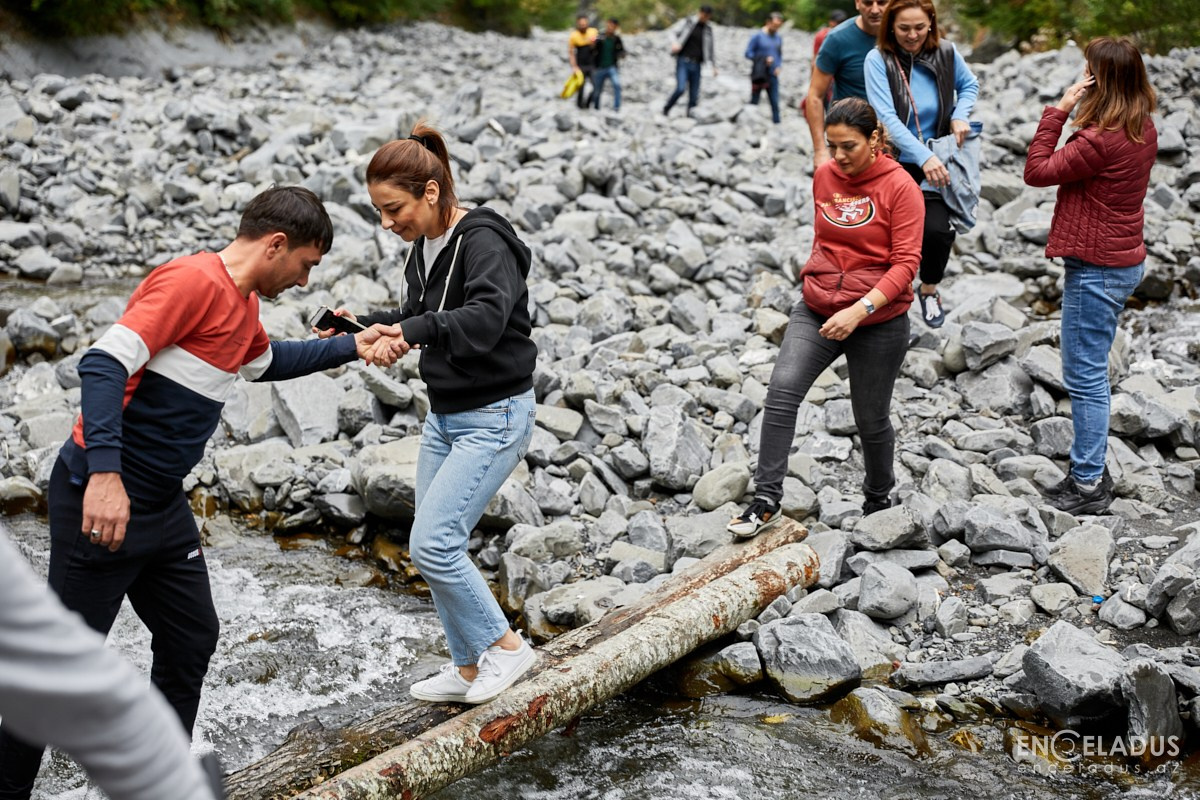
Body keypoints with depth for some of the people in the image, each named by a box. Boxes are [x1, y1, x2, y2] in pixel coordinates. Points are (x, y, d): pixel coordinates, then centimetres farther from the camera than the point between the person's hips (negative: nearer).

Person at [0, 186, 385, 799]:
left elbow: (265, 362, 34)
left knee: (193, 640, 15)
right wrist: (104, 475, -34)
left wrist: (350, 347, 31)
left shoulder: (243, 302, 12)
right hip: (100, 496, -10)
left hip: (163, 504, 10)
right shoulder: (193, 281, -18)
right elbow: (103, 364, -26)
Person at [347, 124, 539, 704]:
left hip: (494, 418, -9)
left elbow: (485, 318, -38)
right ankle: (468, 669, 25)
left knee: (432, 545, -13)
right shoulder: (425, 248, 6)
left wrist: (414, 330, -50)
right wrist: (363, 325, 2)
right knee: (435, 546, 11)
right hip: (444, 415, 9)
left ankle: (505, 646, 6)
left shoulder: (484, 243, -20)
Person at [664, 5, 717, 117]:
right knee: (680, 89, -20)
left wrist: (714, 66, 21)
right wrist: (674, 43, -26)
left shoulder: (708, 29, 14)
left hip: (696, 65, 4)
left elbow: (709, 49, 22)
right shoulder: (687, 22, 3)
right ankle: (666, 110, -1)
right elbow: (674, 32, -5)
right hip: (683, 62, -4)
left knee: (694, 95, -1)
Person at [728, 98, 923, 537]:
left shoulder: (900, 187, -11)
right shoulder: (824, 176, 4)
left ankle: (879, 499, 35)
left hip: (878, 320, -4)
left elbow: (905, 263, -16)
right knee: (782, 389, -18)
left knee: (870, 418, 9)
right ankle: (766, 501, -14)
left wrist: (860, 309, -26)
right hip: (816, 310, 4)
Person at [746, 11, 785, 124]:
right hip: (758, 75, -3)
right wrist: (763, 60, -16)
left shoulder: (778, 38, 11)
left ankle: (776, 123, -2)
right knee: (754, 102, 5)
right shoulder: (758, 36, -4)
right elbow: (748, 53, -5)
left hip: (772, 75, 3)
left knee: (775, 102, -3)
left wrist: (779, 66, -1)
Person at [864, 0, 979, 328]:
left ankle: (929, 289, 15)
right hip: (896, 162, -2)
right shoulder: (878, 60, -15)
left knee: (936, 228, -14)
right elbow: (886, 118, -23)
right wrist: (923, 156, -31)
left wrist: (960, 115, -6)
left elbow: (970, 84, 15)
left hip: (936, 160, 2)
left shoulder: (946, 53, -4)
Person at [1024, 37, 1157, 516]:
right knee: (1091, 372, 19)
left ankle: (1088, 485, 7)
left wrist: (1058, 111, -15)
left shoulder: (1101, 139, -24)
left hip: (1096, 269, -10)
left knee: (1085, 377, -1)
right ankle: (1091, 471, 29)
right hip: (1124, 259, 10)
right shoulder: (1142, 130, 5)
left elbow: (1037, 172, -15)